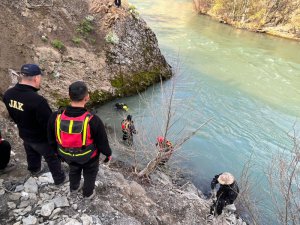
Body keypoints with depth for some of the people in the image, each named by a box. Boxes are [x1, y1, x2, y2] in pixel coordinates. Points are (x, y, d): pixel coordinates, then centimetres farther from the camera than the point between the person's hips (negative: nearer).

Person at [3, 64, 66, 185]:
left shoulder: (8, 94, -14)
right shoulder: (38, 100, -40)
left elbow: (13, 115, 3)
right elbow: (49, 123, -29)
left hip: (24, 134, 7)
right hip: (42, 138, -7)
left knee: (31, 154, 34)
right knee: (53, 158, 19)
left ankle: (34, 170, 62)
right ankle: (59, 179, 40)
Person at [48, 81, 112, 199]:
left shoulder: (56, 117, -25)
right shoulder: (93, 120, -36)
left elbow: (51, 139, -6)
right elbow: (102, 142, -21)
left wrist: (58, 150, 14)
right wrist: (108, 153, 0)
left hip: (68, 155, 3)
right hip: (88, 157, -3)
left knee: (74, 170, 35)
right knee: (89, 174, 29)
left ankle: (73, 189, 63)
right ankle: (88, 193, 55)